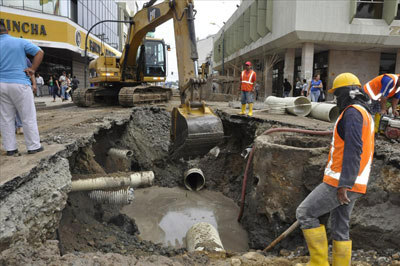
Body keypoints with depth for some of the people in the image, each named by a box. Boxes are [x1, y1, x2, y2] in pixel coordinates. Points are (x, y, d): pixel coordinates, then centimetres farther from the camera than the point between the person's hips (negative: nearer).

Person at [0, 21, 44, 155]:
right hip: (20, 83, -3)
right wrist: (32, 69, -4)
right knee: (28, 116, 3)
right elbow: (40, 53, -5)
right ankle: (33, 146, 6)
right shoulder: (21, 42, -2)